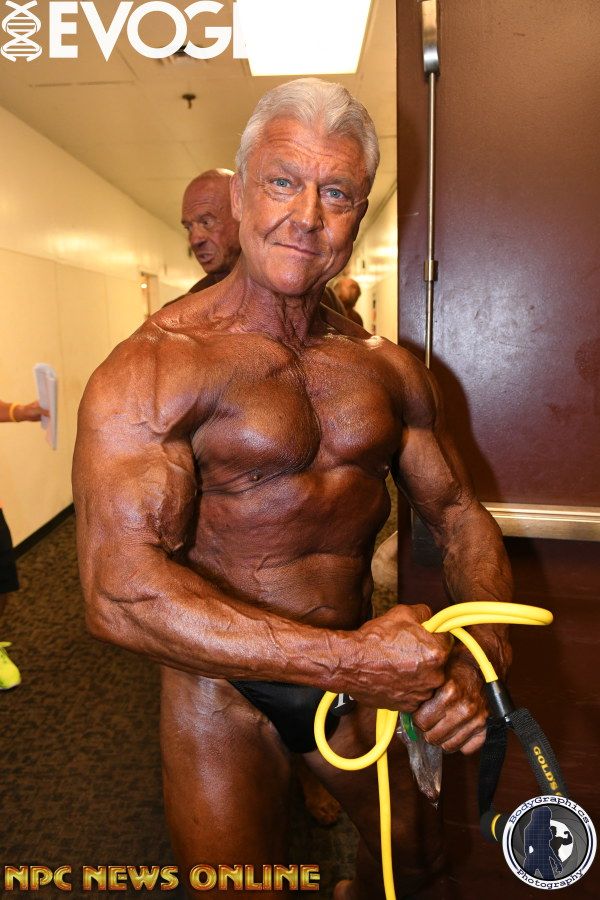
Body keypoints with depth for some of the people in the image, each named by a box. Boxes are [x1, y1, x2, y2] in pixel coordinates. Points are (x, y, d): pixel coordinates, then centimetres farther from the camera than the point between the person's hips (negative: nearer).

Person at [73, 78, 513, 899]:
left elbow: (459, 515, 2)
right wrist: (346, 658, -31)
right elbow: (119, 592, -28)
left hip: (359, 669, 6)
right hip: (223, 693, -5)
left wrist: (482, 652, -16)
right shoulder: (156, 367, -20)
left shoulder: (389, 370, -1)